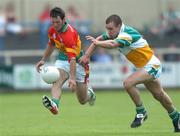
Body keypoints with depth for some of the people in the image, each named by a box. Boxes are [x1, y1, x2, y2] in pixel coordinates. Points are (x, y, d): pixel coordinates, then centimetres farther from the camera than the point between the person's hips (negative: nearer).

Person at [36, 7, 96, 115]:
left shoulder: (69, 34, -32)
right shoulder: (52, 30, -8)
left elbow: (72, 59, -40)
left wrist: (72, 78, -48)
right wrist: (43, 60, 18)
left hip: (77, 62, -6)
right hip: (62, 59, 6)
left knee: (82, 100, 5)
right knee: (57, 81, -30)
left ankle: (89, 93, 41)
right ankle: (54, 105, -53)